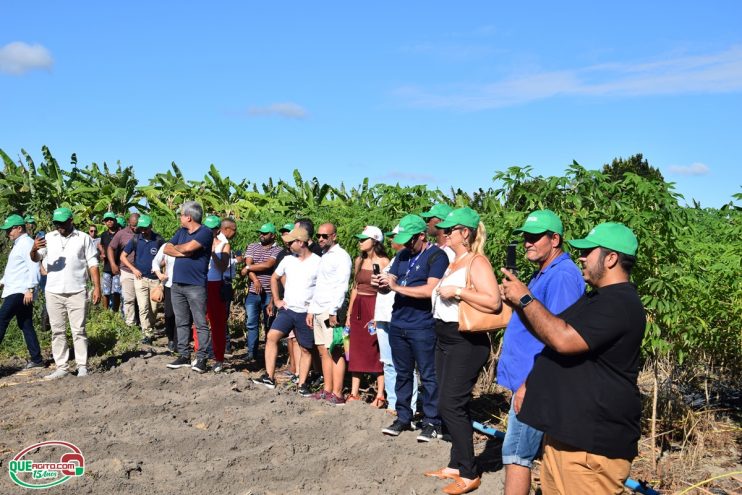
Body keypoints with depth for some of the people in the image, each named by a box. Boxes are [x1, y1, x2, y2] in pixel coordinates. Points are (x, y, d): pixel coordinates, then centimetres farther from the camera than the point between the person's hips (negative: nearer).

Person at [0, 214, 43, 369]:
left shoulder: (27, 243, -10)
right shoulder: (18, 245, 21)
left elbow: (33, 267, -20)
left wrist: (30, 289, -25)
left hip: (20, 292, -10)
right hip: (14, 291, 10)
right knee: (26, 325, 9)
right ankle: (36, 359, 12)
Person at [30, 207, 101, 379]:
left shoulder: (83, 238, 2)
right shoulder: (49, 237, 7)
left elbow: (92, 264, 2)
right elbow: (36, 258, -2)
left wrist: (97, 287, -6)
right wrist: (34, 249, -26)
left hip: (77, 292, -3)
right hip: (53, 292, 3)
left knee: (78, 330, 0)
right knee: (57, 331, 6)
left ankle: (82, 366, 3)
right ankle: (62, 367, 11)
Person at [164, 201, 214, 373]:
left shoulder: (205, 232, -8)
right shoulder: (181, 232, 15)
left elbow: (188, 247, -21)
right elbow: (166, 249, 6)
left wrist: (176, 247, 0)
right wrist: (183, 252, -10)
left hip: (196, 286, -7)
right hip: (177, 285, 7)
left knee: (201, 324, -2)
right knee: (181, 323, 11)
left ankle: (201, 359, 1)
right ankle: (184, 356, 19)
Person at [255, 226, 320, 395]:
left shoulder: (318, 263, -8)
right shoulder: (288, 260, 5)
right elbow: (274, 278, 19)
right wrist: (276, 300, 11)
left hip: (307, 313, -3)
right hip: (287, 309, 3)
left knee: (306, 349, 4)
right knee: (272, 336, -14)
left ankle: (302, 385, 15)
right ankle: (269, 377, -9)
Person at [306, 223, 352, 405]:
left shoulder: (341, 256, -7)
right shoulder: (323, 256, 19)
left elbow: (342, 287, -15)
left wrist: (333, 311, -20)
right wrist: (311, 310, 20)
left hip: (331, 311, -8)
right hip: (318, 311, 8)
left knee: (335, 352, -7)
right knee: (323, 351, 9)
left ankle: (337, 394, -6)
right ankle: (327, 390, 15)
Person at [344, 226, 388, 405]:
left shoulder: (383, 262, -8)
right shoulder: (359, 261, 12)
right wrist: (349, 313, 13)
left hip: (375, 308, -6)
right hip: (358, 308, 6)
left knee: (377, 352, -2)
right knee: (356, 351, 8)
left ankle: (380, 396, 4)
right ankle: (354, 393, 14)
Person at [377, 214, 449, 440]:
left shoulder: (437, 256, -9)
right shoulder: (402, 256, 13)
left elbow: (431, 290, -20)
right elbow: (389, 285, 12)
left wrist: (397, 286, -19)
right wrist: (381, 284, -12)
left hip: (422, 327, -7)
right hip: (397, 325, 7)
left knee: (428, 376, 1)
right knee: (403, 374, 14)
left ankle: (431, 422, 9)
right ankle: (403, 417, 23)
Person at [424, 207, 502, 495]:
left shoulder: (477, 262, -14)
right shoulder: (454, 262, 15)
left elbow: (493, 302, -26)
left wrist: (457, 291, -24)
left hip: (467, 344, -9)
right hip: (446, 341, 9)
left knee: (451, 405, -8)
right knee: (451, 406, 12)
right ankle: (456, 465, 22)